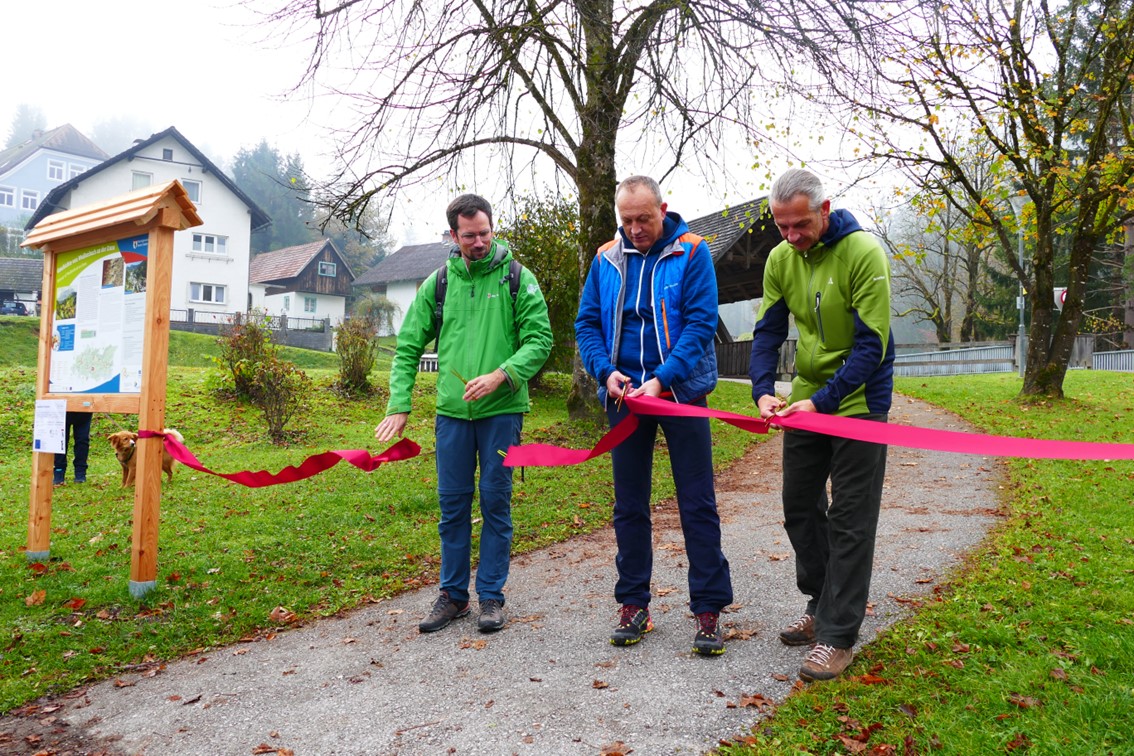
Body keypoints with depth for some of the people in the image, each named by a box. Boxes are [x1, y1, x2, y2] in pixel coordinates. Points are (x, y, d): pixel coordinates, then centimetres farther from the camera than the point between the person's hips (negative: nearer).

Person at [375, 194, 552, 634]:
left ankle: (491, 595, 18)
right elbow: (408, 347, 7)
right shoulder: (437, 283, 7)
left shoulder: (517, 278, 0)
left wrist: (499, 375, -20)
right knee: (452, 503, 9)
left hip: (501, 410, -2)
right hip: (452, 411, 3)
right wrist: (399, 405, -2)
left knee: (495, 501, 5)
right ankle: (453, 594, 24)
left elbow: (540, 340, -6)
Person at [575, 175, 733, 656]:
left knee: (698, 504, 2)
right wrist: (606, 371, -12)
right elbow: (586, 324, 6)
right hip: (624, 395, 4)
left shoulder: (691, 252, -5)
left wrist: (662, 379, -23)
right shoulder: (606, 259, 5)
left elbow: (701, 323, -12)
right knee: (629, 506, 10)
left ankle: (708, 609, 12)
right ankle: (634, 605, 23)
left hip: (681, 392, -3)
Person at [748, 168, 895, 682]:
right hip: (806, 397, 6)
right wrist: (764, 390, -17)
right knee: (799, 507, 13)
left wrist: (823, 401, -27)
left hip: (857, 400, -6)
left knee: (850, 519, -3)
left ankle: (838, 635, 6)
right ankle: (822, 606, 30)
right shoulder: (780, 259, -1)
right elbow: (767, 332, 0)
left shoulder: (863, 253, -18)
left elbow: (872, 345, -20)